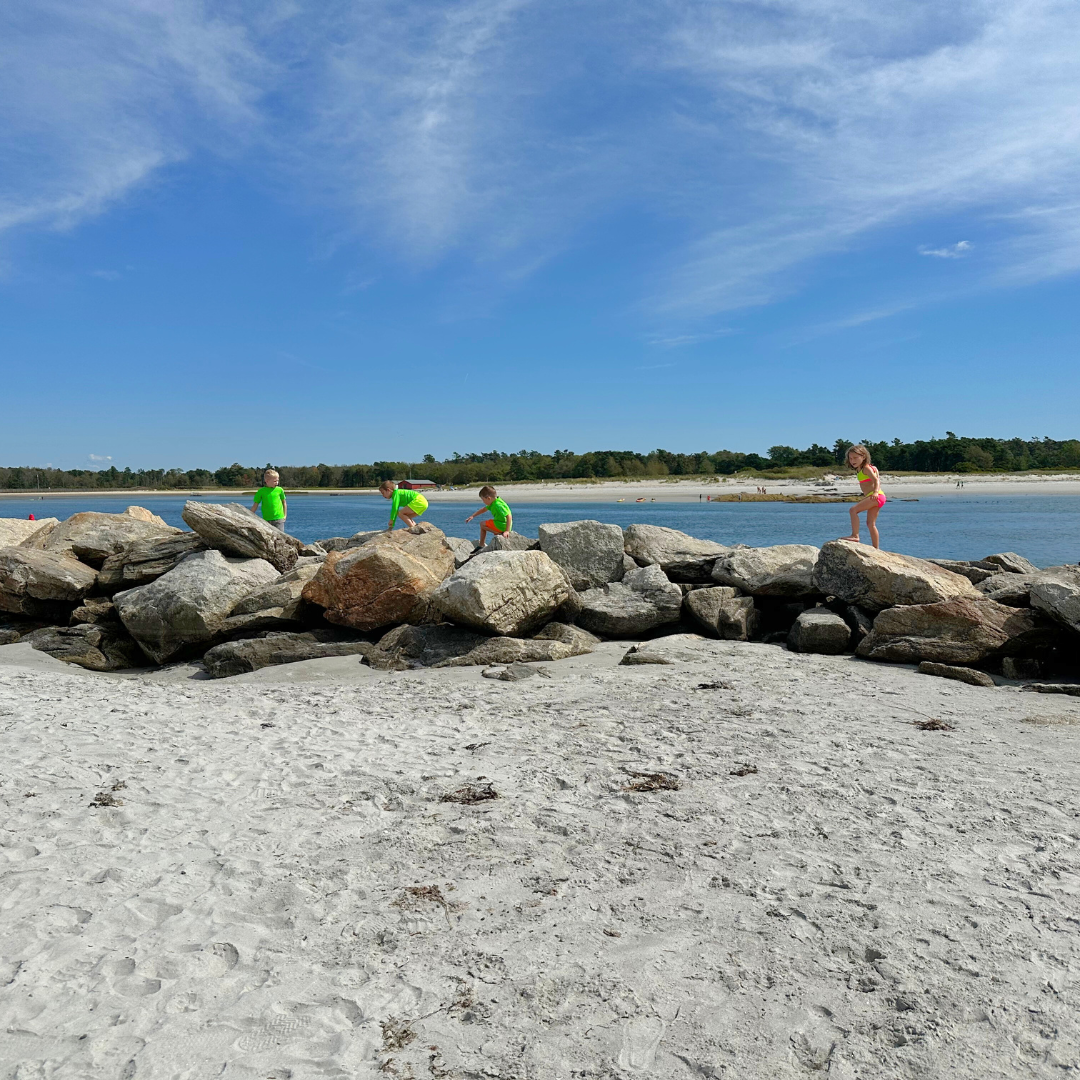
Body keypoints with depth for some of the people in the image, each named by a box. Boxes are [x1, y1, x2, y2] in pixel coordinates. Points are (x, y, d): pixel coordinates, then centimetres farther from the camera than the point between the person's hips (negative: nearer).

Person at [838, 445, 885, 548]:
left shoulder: (866, 468, -7)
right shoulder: (860, 470, 19)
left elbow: (876, 480, -16)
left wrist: (876, 492, -32)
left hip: (876, 496, -10)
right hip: (873, 497, 10)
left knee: (853, 510, -20)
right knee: (870, 523, 10)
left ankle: (855, 536, -25)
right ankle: (876, 548, 12)